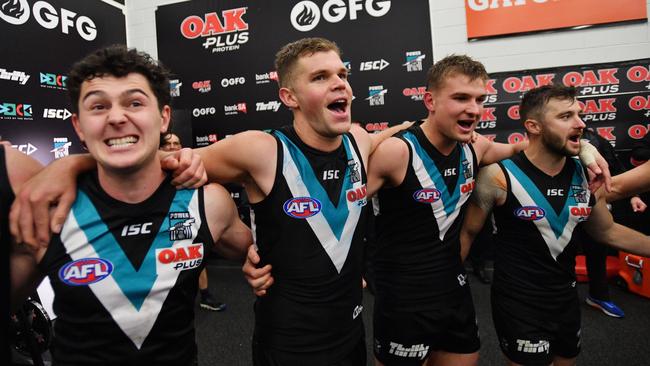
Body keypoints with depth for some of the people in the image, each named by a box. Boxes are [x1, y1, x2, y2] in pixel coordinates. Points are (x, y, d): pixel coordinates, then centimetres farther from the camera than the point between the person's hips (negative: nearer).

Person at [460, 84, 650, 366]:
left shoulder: (586, 173, -3)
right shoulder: (499, 176, -20)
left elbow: (607, 231, 13)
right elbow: (468, 232, -10)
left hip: (566, 298, 7)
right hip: (518, 305, -6)